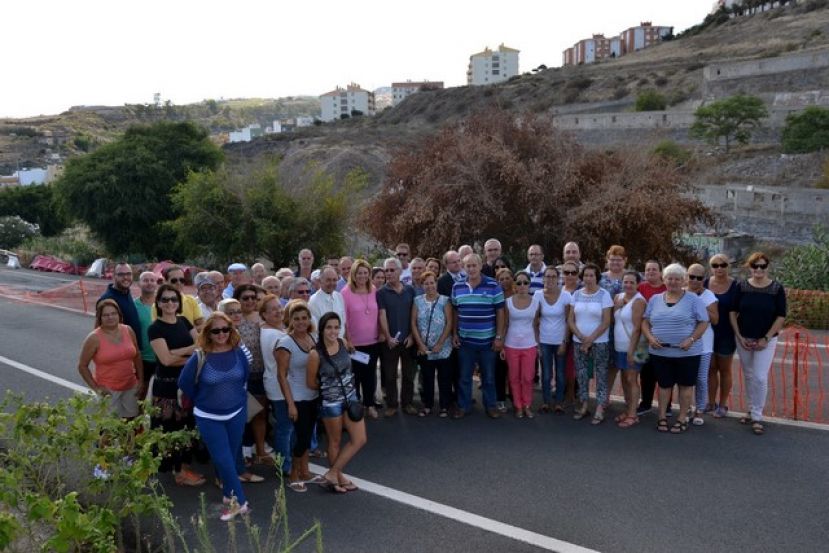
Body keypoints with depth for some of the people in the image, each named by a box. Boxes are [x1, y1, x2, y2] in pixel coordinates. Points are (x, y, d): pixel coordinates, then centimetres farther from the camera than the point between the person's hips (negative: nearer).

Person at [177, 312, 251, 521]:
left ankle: (231, 498, 28)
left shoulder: (238, 354, -7)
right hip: (209, 418, -2)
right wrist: (204, 400, 5)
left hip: (237, 414, 3)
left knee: (230, 458, 13)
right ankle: (239, 501, 8)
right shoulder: (199, 358, -16)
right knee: (224, 461, -4)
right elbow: (184, 384, -3)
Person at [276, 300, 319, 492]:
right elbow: (281, 376, -15)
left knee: (307, 434, 16)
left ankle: (304, 471, 32)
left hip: (314, 396, 6)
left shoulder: (313, 337, 2)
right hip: (298, 399, -6)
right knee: (302, 436, -1)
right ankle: (293, 476, 18)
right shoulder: (285, 343, -15)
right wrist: (290, 404, -17)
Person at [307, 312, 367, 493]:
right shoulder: (315, 354, -20)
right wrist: (328, 386, 4)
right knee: (335, 442, 12)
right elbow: (311, 383, -8)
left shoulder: (342, 343, -4)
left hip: (350, 397, 6)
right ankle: (338, 477, 33)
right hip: (331, 402, -6)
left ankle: (332, 474, 20)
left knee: (360, 440, 7)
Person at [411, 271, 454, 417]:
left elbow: (449, 324, -8)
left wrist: (439, 344, -13)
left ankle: (444, 406, 18)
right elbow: (413, 324, 2)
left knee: (444, 378, 6)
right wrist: (420, 344, -6)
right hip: (424, 349, 2)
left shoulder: (444, 301, -4)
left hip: (443, 349, -2)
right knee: (427, 378, 12)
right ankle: (427, 405, 24)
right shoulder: (417, 301, 3)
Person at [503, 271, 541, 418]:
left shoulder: (536, 301, -1)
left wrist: (538, 345, 4)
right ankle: (518, 406, 19)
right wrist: (501, 346, 0)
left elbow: (535, 325, 5)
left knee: (528, 378, 2)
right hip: (511, 345, 0)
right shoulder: (508, 301, -3)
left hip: (529, 345, 0)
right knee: (514, 378, 6)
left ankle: (527, 406, 19)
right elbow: (505, 325, 2)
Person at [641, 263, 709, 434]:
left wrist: (691, 339, -17)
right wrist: (650, 337, -8)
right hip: (660, 352, 3)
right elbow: (645, 322, 10)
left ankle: (682, 419, 18)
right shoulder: (655, 299, 8)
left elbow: (703, 322, -5)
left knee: (685, 385, 7)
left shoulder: (692, 299, -3)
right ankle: (662, 417, 21)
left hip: (687, 353, -3)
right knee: (664, 384, 11)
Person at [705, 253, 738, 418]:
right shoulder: (705, 283, -1)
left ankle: (723, 404, 21)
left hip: (726, 334, -3)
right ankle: (711, 402, 23)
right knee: (710, 368, 11)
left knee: (724, 369, 10)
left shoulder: (735, 286, -9)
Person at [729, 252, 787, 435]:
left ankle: (757, 417, 3)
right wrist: (739, 336, -5)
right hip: (743, 339, 2)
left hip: (766, 340, -2)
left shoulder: (777, 288, -7)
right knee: (748, 376, 11)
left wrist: (766, 338, -11)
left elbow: (781, 317, -6)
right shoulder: (742, 286, -2)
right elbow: (733, 312, 1)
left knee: (760, 378, -7)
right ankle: (752, 410, 25)